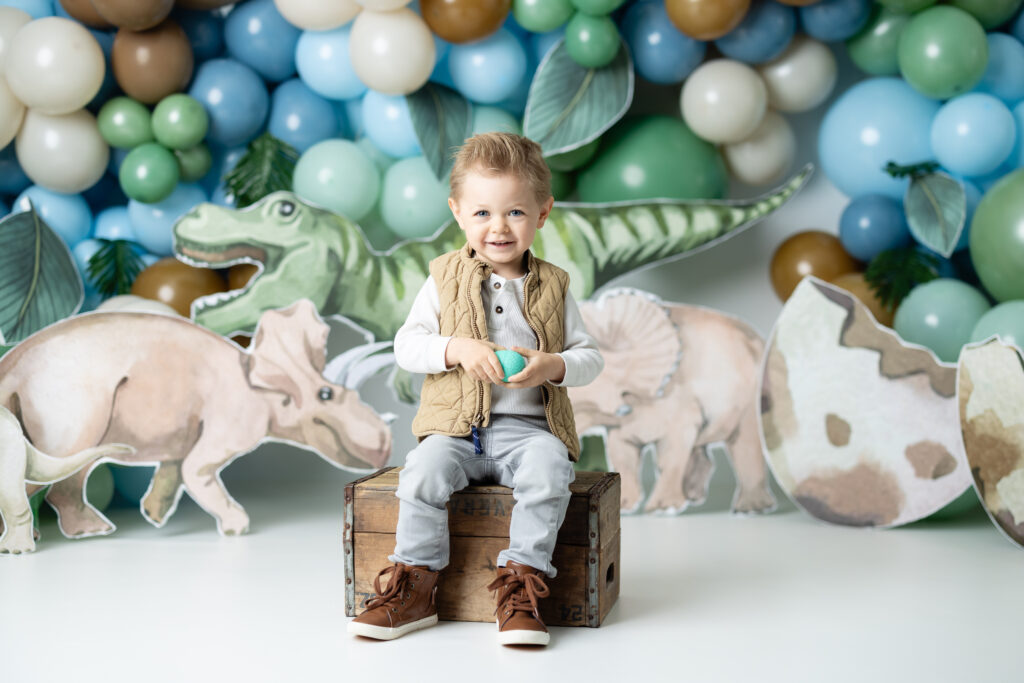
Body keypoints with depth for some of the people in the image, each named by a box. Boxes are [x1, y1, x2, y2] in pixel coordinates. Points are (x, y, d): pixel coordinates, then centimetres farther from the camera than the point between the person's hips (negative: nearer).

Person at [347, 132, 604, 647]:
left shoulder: (552, 287, 9)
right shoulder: (445, 280, 7)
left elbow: (589, 357, 9)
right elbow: (406, 345, 2)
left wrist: (554, 366, -14)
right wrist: (457, 349, -16)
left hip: (529, 426, 0)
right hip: (456, 425, 0)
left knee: (547, 469, -31)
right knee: (425, 468, -28)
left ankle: (520, 587, -22)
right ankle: (415, 587, -15)